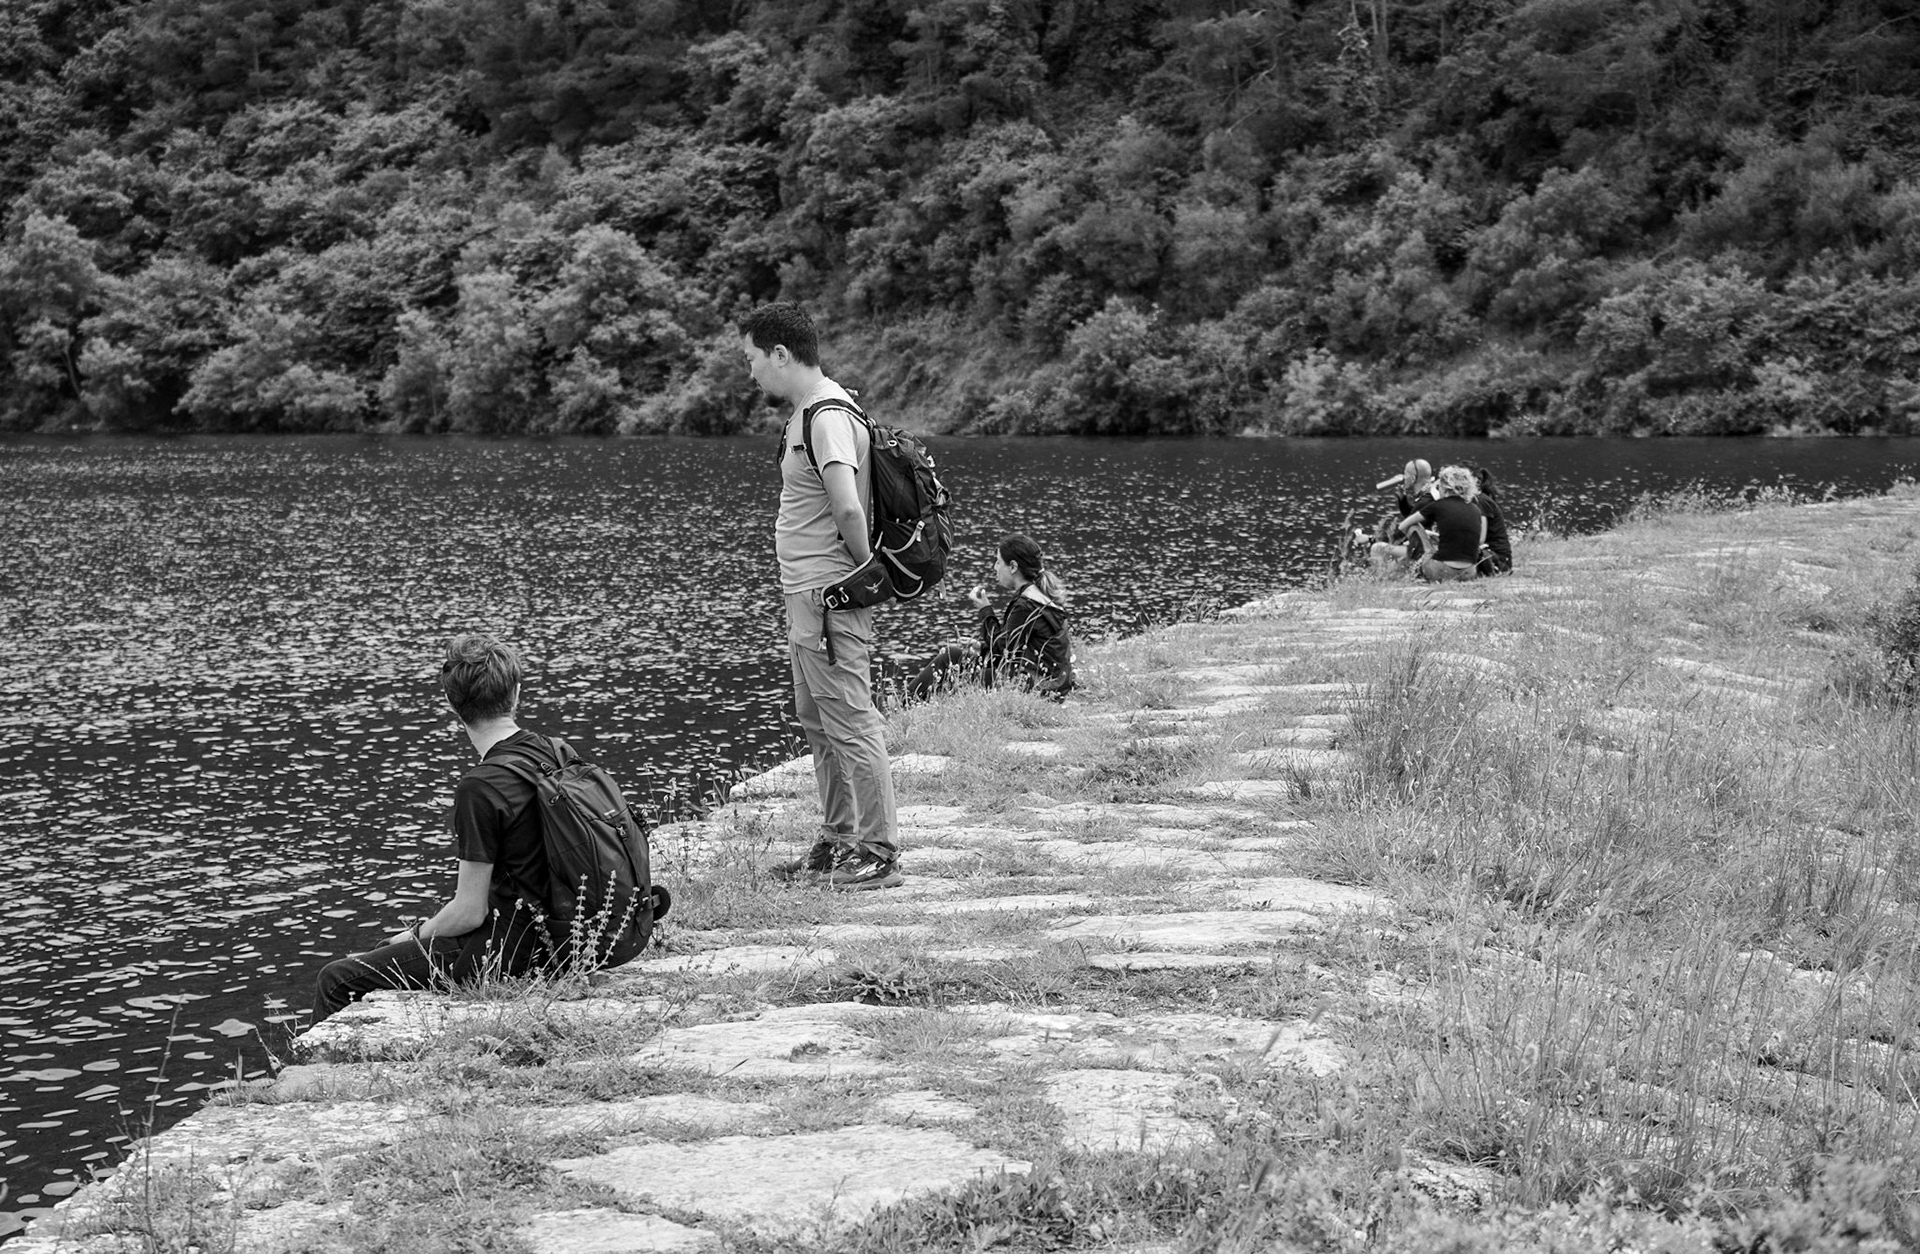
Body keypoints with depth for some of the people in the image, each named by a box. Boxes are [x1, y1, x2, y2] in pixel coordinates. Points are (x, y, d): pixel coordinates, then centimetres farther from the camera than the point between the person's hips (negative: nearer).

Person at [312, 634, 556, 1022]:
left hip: (501, 953, -9)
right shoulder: (548, 751, 2)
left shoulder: (480, 789, -23)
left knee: (336, 981, -2)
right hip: (540, 934, 9)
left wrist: (415, 936, 1)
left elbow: (470, 912, -19)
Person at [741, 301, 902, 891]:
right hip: (805, 593, 11)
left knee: (851, 723, -6)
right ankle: (837, 842, 27)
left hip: (830, 594, -11)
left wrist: (866, 570, -16)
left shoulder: (828, 417, -19)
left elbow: (848, 509, -29)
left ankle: (879, 853, -2)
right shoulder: (806, 411, 14)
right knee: (818, 723, 17)